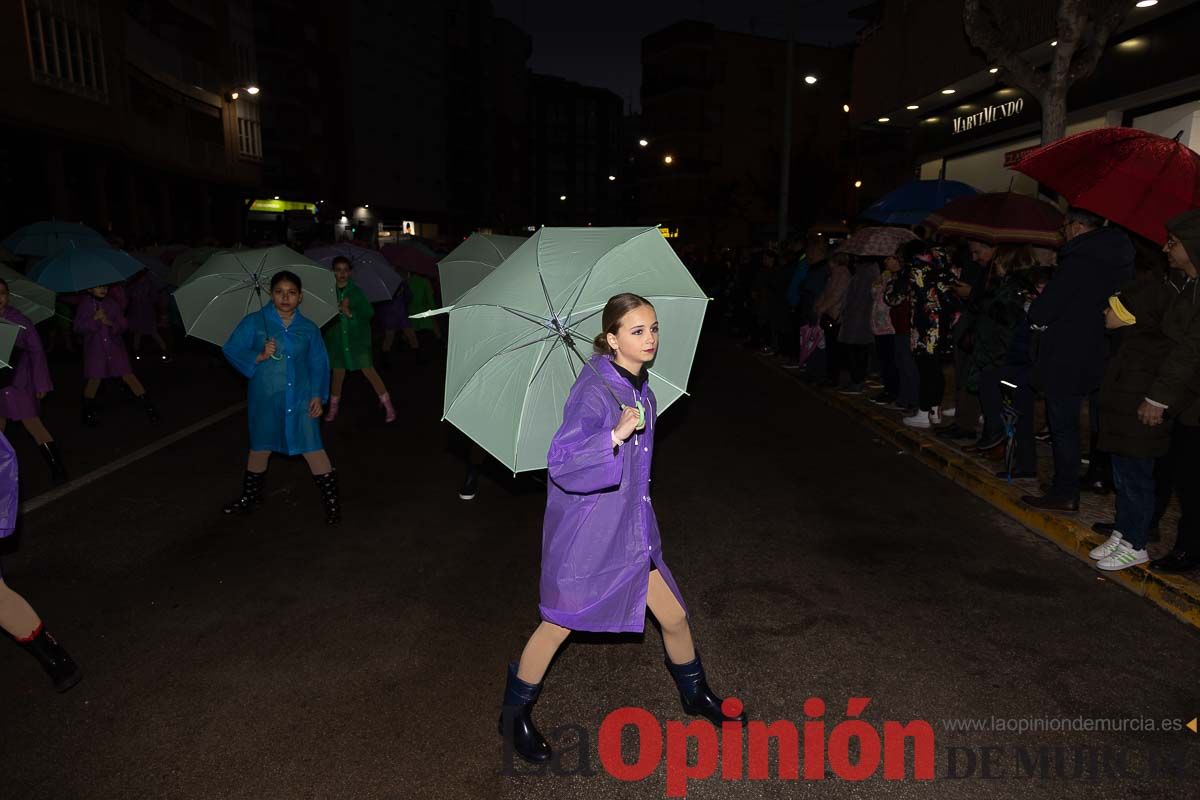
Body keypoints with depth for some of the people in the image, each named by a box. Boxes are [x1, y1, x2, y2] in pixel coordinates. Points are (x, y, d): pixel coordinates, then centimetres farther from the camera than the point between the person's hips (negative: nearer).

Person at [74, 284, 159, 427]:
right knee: (94, 379, -1)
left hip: (115, 346, 1)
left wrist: (111, 323, -19)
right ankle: (88, 411, 21)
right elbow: (78, 328, -6)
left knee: (128, 375, -3)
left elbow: (124, 325, 1)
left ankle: (148, 406, 3)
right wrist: (94, 319, -20)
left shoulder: (112, 303, 0)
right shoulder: (84, 305, -3)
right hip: (95, 349, -1)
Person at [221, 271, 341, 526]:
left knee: (312, 447, -4)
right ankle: (250, 497, 36)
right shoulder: (253, 322, -3)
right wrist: (259, 357, -19)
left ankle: (331, 501, 7)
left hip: (299, 399, 0)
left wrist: (317, 395, -4)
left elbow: (319, 364, 4)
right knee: (260, 447, 15)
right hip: (265, 399, 1)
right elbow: (232, 351, -3)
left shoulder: (309, 329, 1)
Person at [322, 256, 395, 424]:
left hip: (358, 337, -2)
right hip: (337, 339, 2)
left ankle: (388, 406, 2)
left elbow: (369, 312, -8)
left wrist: (350, 313, -21)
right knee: (338, 373, 11)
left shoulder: (355, 291, -6)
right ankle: (333, 408, 28)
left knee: (369, 371, -5)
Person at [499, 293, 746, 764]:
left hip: (630, 527, 7)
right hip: (585, 532, -7)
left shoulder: (639, 387, 3)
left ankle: (695, 695, 42)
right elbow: (560, 463, -31)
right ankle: (514, 717, 33)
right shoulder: (593, 389, -22)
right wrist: (615, 435, -42)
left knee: (674, 617, 14)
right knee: (559, 625, 9)